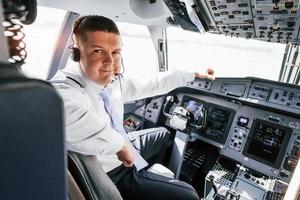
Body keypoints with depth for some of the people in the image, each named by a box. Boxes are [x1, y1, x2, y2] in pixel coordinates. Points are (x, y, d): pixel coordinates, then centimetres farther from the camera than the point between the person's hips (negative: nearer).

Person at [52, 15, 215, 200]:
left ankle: (168, 176, 45)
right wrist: (120, 144, -38)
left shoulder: (114, 82, -9)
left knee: (169, 133, 25)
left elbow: (151, 85, 1)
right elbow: (68, 116, -54)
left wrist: (194, 74, 7)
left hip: (122, 149, 8)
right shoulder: (64, 90, -31)